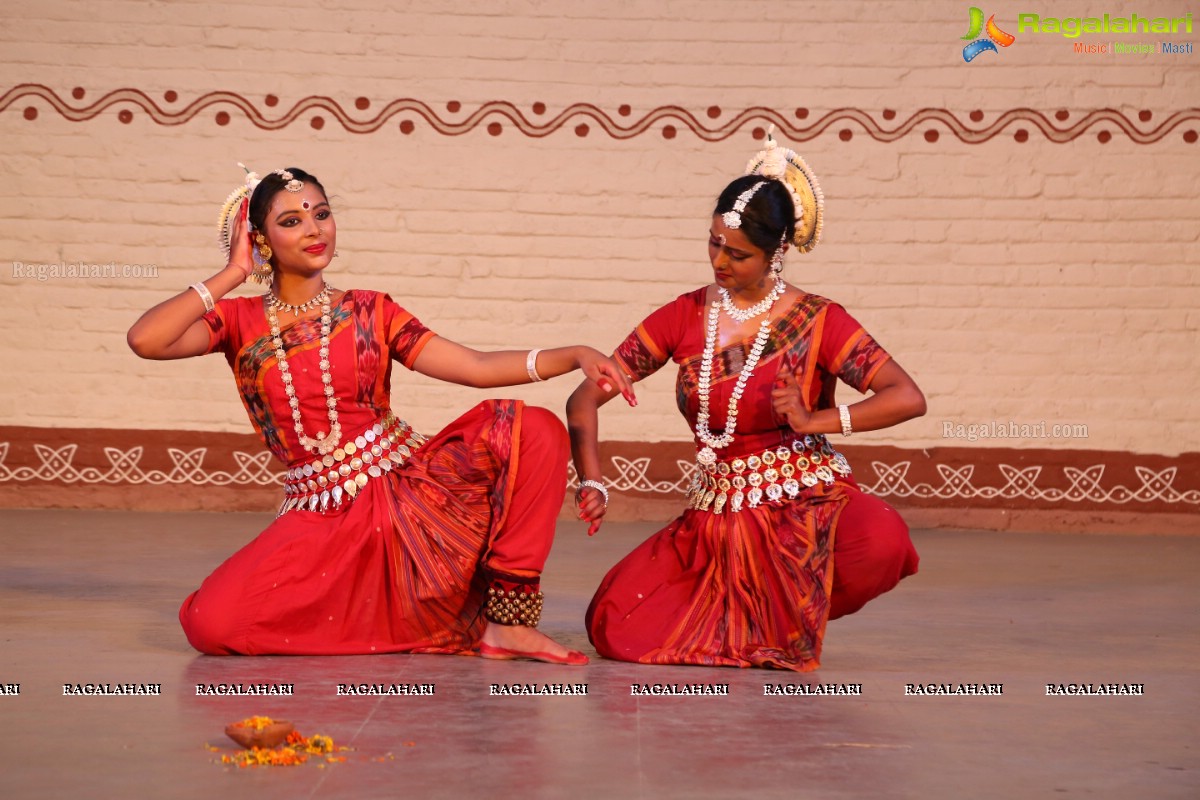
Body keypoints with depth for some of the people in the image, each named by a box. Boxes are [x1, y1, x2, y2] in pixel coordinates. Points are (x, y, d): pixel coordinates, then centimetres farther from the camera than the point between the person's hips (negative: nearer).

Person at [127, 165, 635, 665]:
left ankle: (504, 623, -18)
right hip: (322, 516, -1)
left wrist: (576, 355, -13)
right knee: (211, 623, -26)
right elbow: (144, 341, -12)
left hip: (414, 486, 1)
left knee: (534, 429, -23)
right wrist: (232, 274, -4)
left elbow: (478, 368, 1)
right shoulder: (240, 322, 6)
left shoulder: (369, 312, 8)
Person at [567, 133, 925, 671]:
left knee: (882, 542, -36)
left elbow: (909, 398, -12)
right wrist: (591, 483, -13)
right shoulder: (684, 317, 6)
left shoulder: (818, 321, -2)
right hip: (714, 519, 2)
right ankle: (743, 618, 15)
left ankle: (794, 617, -1)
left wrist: (815, 420, -21)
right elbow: (585, 398, 3)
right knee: (617, 630, -17)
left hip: (808, 506, -2)